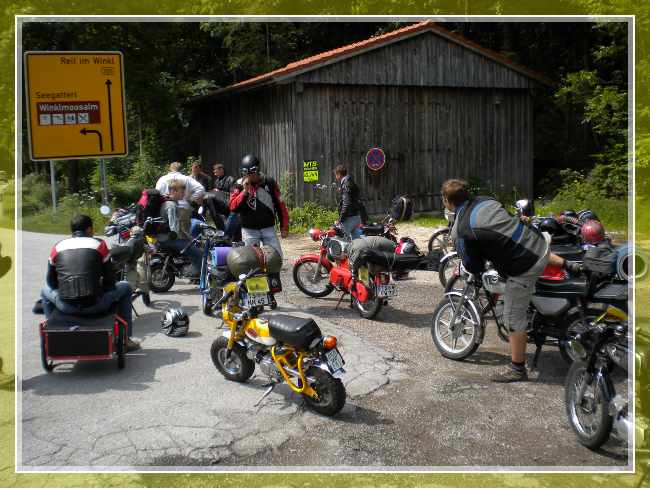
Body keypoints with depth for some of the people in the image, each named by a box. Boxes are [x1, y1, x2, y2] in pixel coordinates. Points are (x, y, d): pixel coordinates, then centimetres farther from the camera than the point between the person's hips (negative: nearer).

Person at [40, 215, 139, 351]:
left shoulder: (57, 247, 11)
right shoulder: (99, 244, 5)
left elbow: (51, 281, 17)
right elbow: (109, 279, 7)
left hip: (65, 307, 3)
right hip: (95, 305, -2)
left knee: (45, 290, 36)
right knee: (125, 287, 25)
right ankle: (125, 338, 24)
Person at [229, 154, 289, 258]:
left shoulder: (269, 182, 0)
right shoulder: (240, 185, -3)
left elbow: (279, 204, 5)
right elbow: (233, 207, -12)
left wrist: (284, 226, 6)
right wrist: (245, 191, -21)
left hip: (268, 228, 1)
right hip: (249, 230, -1)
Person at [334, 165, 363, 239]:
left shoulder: (345, 185, -15)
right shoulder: (351, 183, 16)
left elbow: (346, 203, -22)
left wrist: (341, 218, -19)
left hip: (349, 217, -10)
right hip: (357, 216, 10)